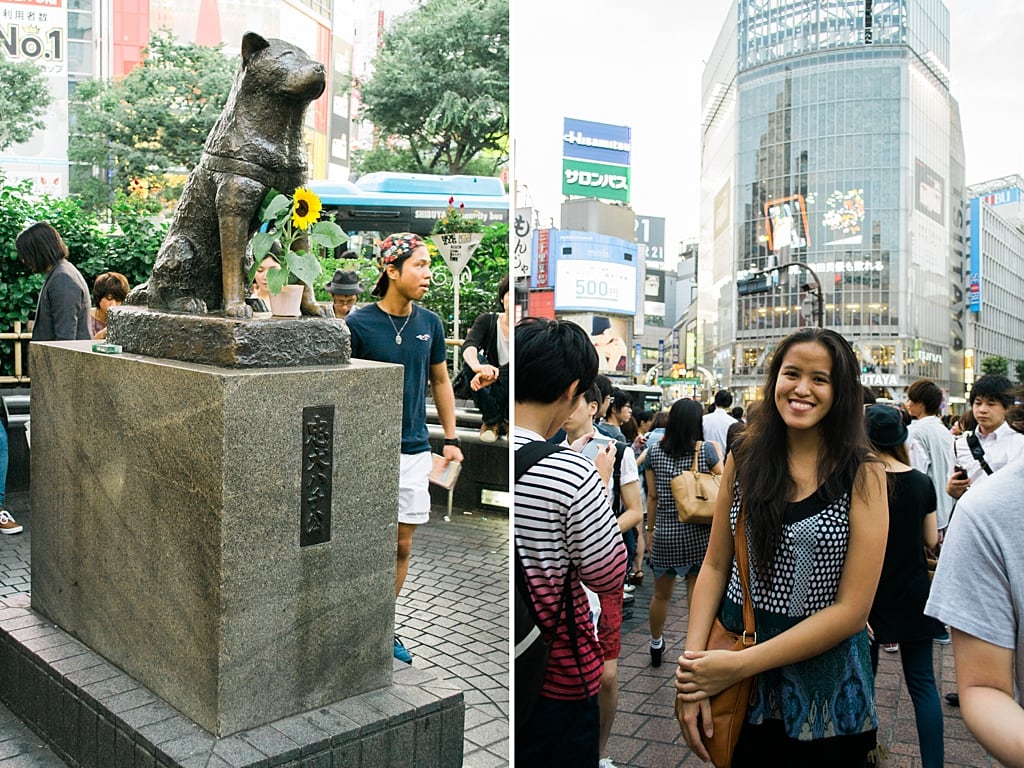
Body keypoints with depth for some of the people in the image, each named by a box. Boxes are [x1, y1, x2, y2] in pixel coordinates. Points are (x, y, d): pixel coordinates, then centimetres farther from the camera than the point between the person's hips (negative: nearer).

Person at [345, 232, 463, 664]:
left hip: (414, 450, 4)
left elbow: (441, 381, 14)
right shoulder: (359, 324, -10)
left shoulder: (429, 323, 4)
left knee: (402, 546, 11)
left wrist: (450, 439, 11)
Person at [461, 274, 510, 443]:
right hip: (490, 390, 2)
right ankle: (491, 420, -14)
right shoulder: (487, 320, -2)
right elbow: (469, 346, -22)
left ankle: (507, 420, -8)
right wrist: (478, 367, -46)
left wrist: (494, 374, -43)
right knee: (471, 359, -25)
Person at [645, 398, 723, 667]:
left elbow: (652, 496, 3)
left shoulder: (655, 451, 0)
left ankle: (655, 645, 37)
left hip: (664, 534, 2)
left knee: (661, 594, 19)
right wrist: (718, 453, 12)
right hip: (698, 534, -2)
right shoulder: (706, 450, -7)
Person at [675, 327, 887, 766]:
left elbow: (852, 610, -14)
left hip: (823, 685, -2)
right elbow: (715, 565, 1)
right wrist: (693, 659, -12)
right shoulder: (744, 460, -2)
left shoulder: (862, 475, -11)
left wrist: (740, 664, -18)